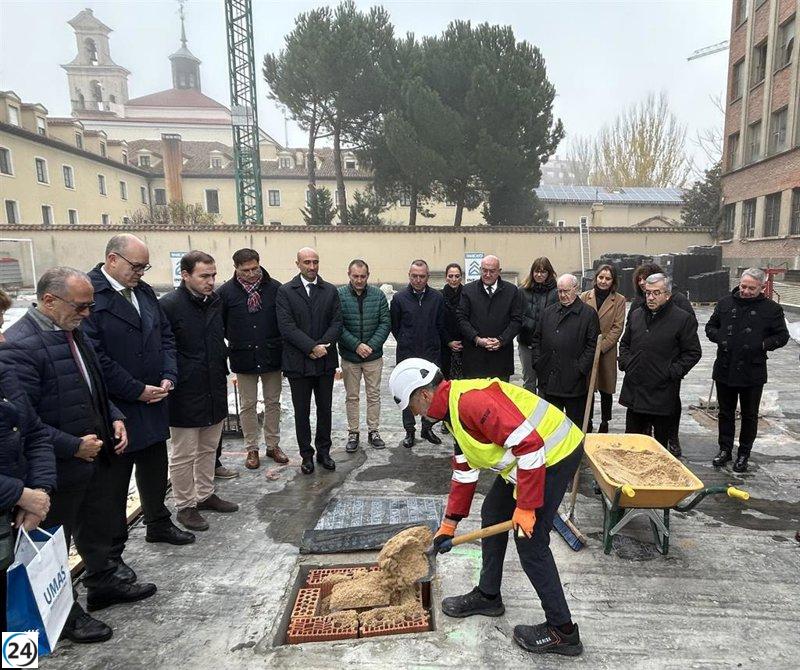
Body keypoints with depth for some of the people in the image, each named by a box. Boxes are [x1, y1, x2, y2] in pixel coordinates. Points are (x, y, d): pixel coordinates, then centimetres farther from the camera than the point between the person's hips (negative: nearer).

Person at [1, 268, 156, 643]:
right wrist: (73, 446, -21)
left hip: (94, 455, 8)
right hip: (58, 467, -8)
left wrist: (113, 418, 1)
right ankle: (64, 613, 33)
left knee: (100, 527, 24)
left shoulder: (73, 332, 4)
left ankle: (103, 584, 46)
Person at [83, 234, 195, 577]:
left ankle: (159, 524, 42)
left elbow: (166, 336, 12)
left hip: (153, 402, 7)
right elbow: (95, 357, -21)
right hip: (115, 408, -7)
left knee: (155, 470, 22)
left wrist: (168, 376, -2)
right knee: (114, 481, 8)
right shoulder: (90, 295, -17)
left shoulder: (144, 291, 7)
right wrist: (138, 390, -17)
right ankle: (111, 554, 24)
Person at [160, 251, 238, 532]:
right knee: (184, 455, 8)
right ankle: (185, 506, 24)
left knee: (208, 449, 20)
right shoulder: (169, 305, -16)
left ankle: (205, 495, 36)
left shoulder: (216, 301, 6)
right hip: (185, 396, -7)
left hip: (214, 391, 7)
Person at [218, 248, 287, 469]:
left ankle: (272, 445, 27)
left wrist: (280, 343, -2)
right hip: (243, 358, 0)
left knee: (273, 402, 12)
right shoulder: (226, 291, -5)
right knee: (248, 405, 10)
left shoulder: (275, 288, -5)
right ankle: (252, 449, 24)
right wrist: (234, 342, -1)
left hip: (272, 355, 1)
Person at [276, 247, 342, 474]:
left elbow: (337, 323, 1)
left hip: (325, 361, 2)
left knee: (325, 410, 12)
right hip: (298, 362, -2)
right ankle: (307, 455, 23)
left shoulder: (331, 291, 6)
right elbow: (286, 326, -11)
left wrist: (322, 345, -14)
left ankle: (323, 451, 27)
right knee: (301, 412, 8)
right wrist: (312, 347, -18)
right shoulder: (285, 291, -2)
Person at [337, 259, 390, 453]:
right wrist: (356, 345, -18)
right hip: (349, 356, -1)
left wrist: (371, 345, -14)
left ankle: (373, 431, 24)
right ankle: (353, 433, 23)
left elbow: (385, 323, -3)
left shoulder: (378, 295, -2)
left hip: (374, 356, 1)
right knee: (352, 397, 10)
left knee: (374, 395, 10)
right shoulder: (339, 295, -8)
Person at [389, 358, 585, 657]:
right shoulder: (454, 409, 8)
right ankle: (488, 595, 35)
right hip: (529, 454, 11)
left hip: (554, 452, -10)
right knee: (492, 514, 18)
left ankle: (562, 631, 14)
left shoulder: (470, 400, -26)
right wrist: (448, 525, 18)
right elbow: (463, 471, 16)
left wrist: (525, 507, -23)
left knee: (530, 542, -4)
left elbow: (529, 444, -30)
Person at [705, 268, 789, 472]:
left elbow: (782, 336, 1)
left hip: (752, 373, -2)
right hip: (724, 369, 2)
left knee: (749, 415, 11)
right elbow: (710, 327, 14)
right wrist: (719, 337, -6)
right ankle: (725, 449, 28)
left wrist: (763, 345, -15)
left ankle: (744, 454, 25)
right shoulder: (725, 303, 3)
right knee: (725, 412, 14)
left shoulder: (771, 308, -4)